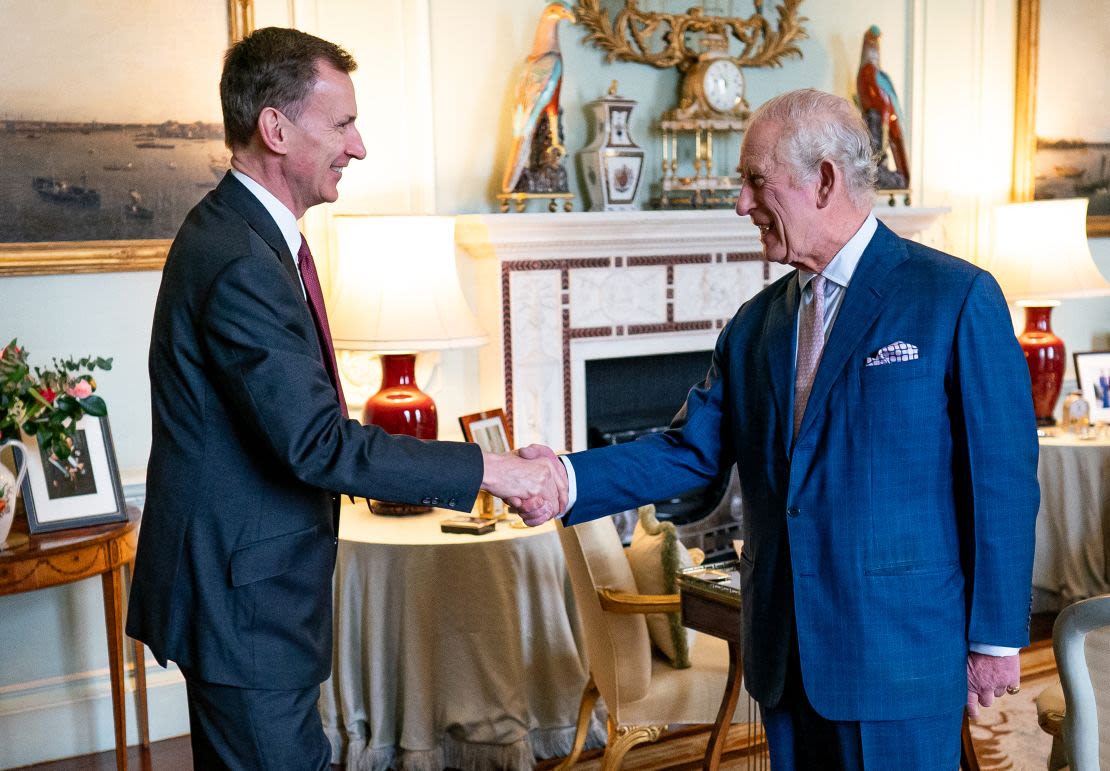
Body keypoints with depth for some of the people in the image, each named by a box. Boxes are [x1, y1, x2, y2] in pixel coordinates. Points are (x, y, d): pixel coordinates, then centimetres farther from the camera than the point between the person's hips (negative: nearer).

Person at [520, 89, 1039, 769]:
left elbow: (1004, 477, -9)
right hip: (787, 657, 6)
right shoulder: (755, 324, 8)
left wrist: (996, 636, -7)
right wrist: (573, 479, -10)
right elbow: (692, 451, 5)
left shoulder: (957, 298, -9)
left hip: (900, 652, -5)